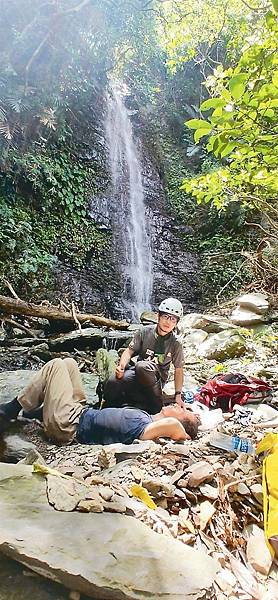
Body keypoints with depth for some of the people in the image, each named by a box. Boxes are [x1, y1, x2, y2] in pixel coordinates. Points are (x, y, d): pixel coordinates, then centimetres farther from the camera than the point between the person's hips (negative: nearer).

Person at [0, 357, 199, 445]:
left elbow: (171, 425, -47)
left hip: (66, 425, -8)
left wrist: (185, 437, -30)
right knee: (68, 363, 11)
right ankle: (31, 409, 23)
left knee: (56, 365, -4)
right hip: (83, 412, 8)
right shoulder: (149, 418, -3)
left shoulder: (145, 428, -29)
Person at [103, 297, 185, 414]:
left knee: (141, 366, -37)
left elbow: (178, 370, 0)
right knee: (113, 381, -29)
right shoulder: (145, 332, -3)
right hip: (137, 371, 2)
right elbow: (129, 351, -2)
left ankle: (156, 405, -17)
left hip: (157, 378, -1)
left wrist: (178, 395, -4)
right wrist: (121, 366, -21)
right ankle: (108, 406, 2)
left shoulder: (175, 343, -5)